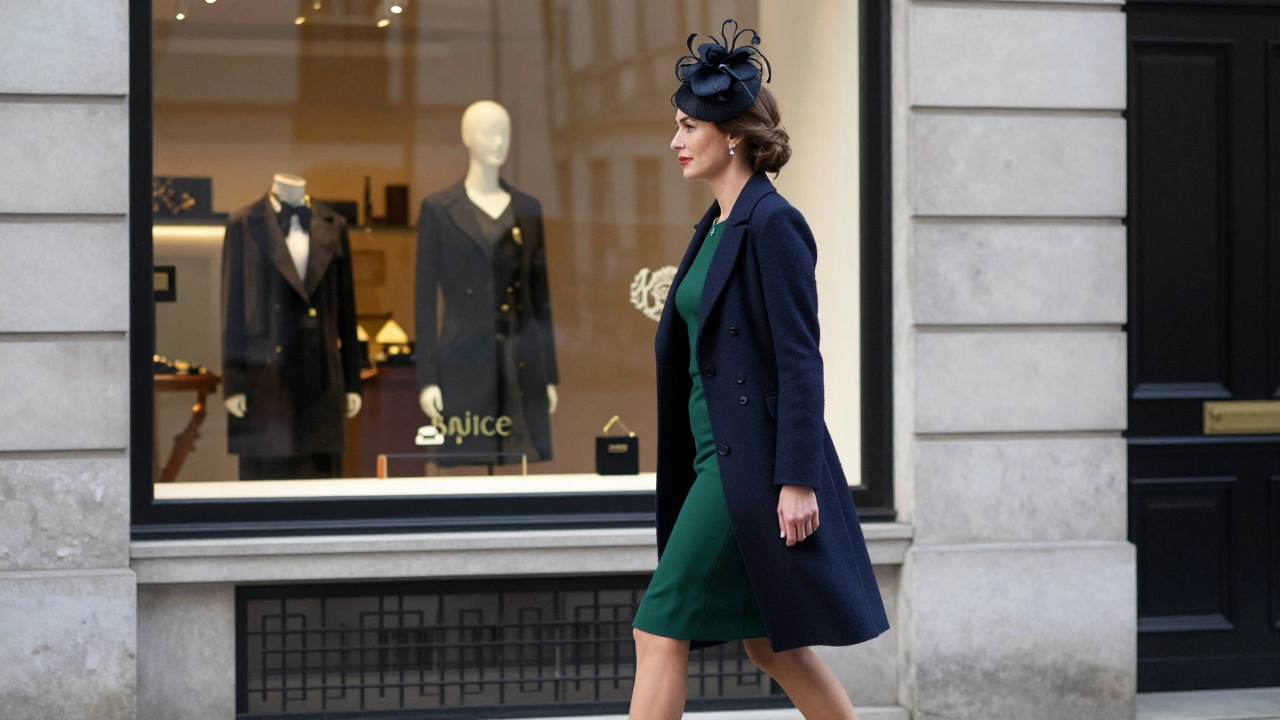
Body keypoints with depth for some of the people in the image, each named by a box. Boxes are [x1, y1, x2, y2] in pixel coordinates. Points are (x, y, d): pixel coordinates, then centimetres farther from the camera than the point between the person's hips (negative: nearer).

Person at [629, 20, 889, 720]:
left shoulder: (773, 224, -13)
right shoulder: (717, 225, 15)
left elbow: (800, 359, -17)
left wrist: (797, 480, -21)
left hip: (754, 459, -10)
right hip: (716, 452, 10)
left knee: (660, 630, -8)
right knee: (766, 639, 14)